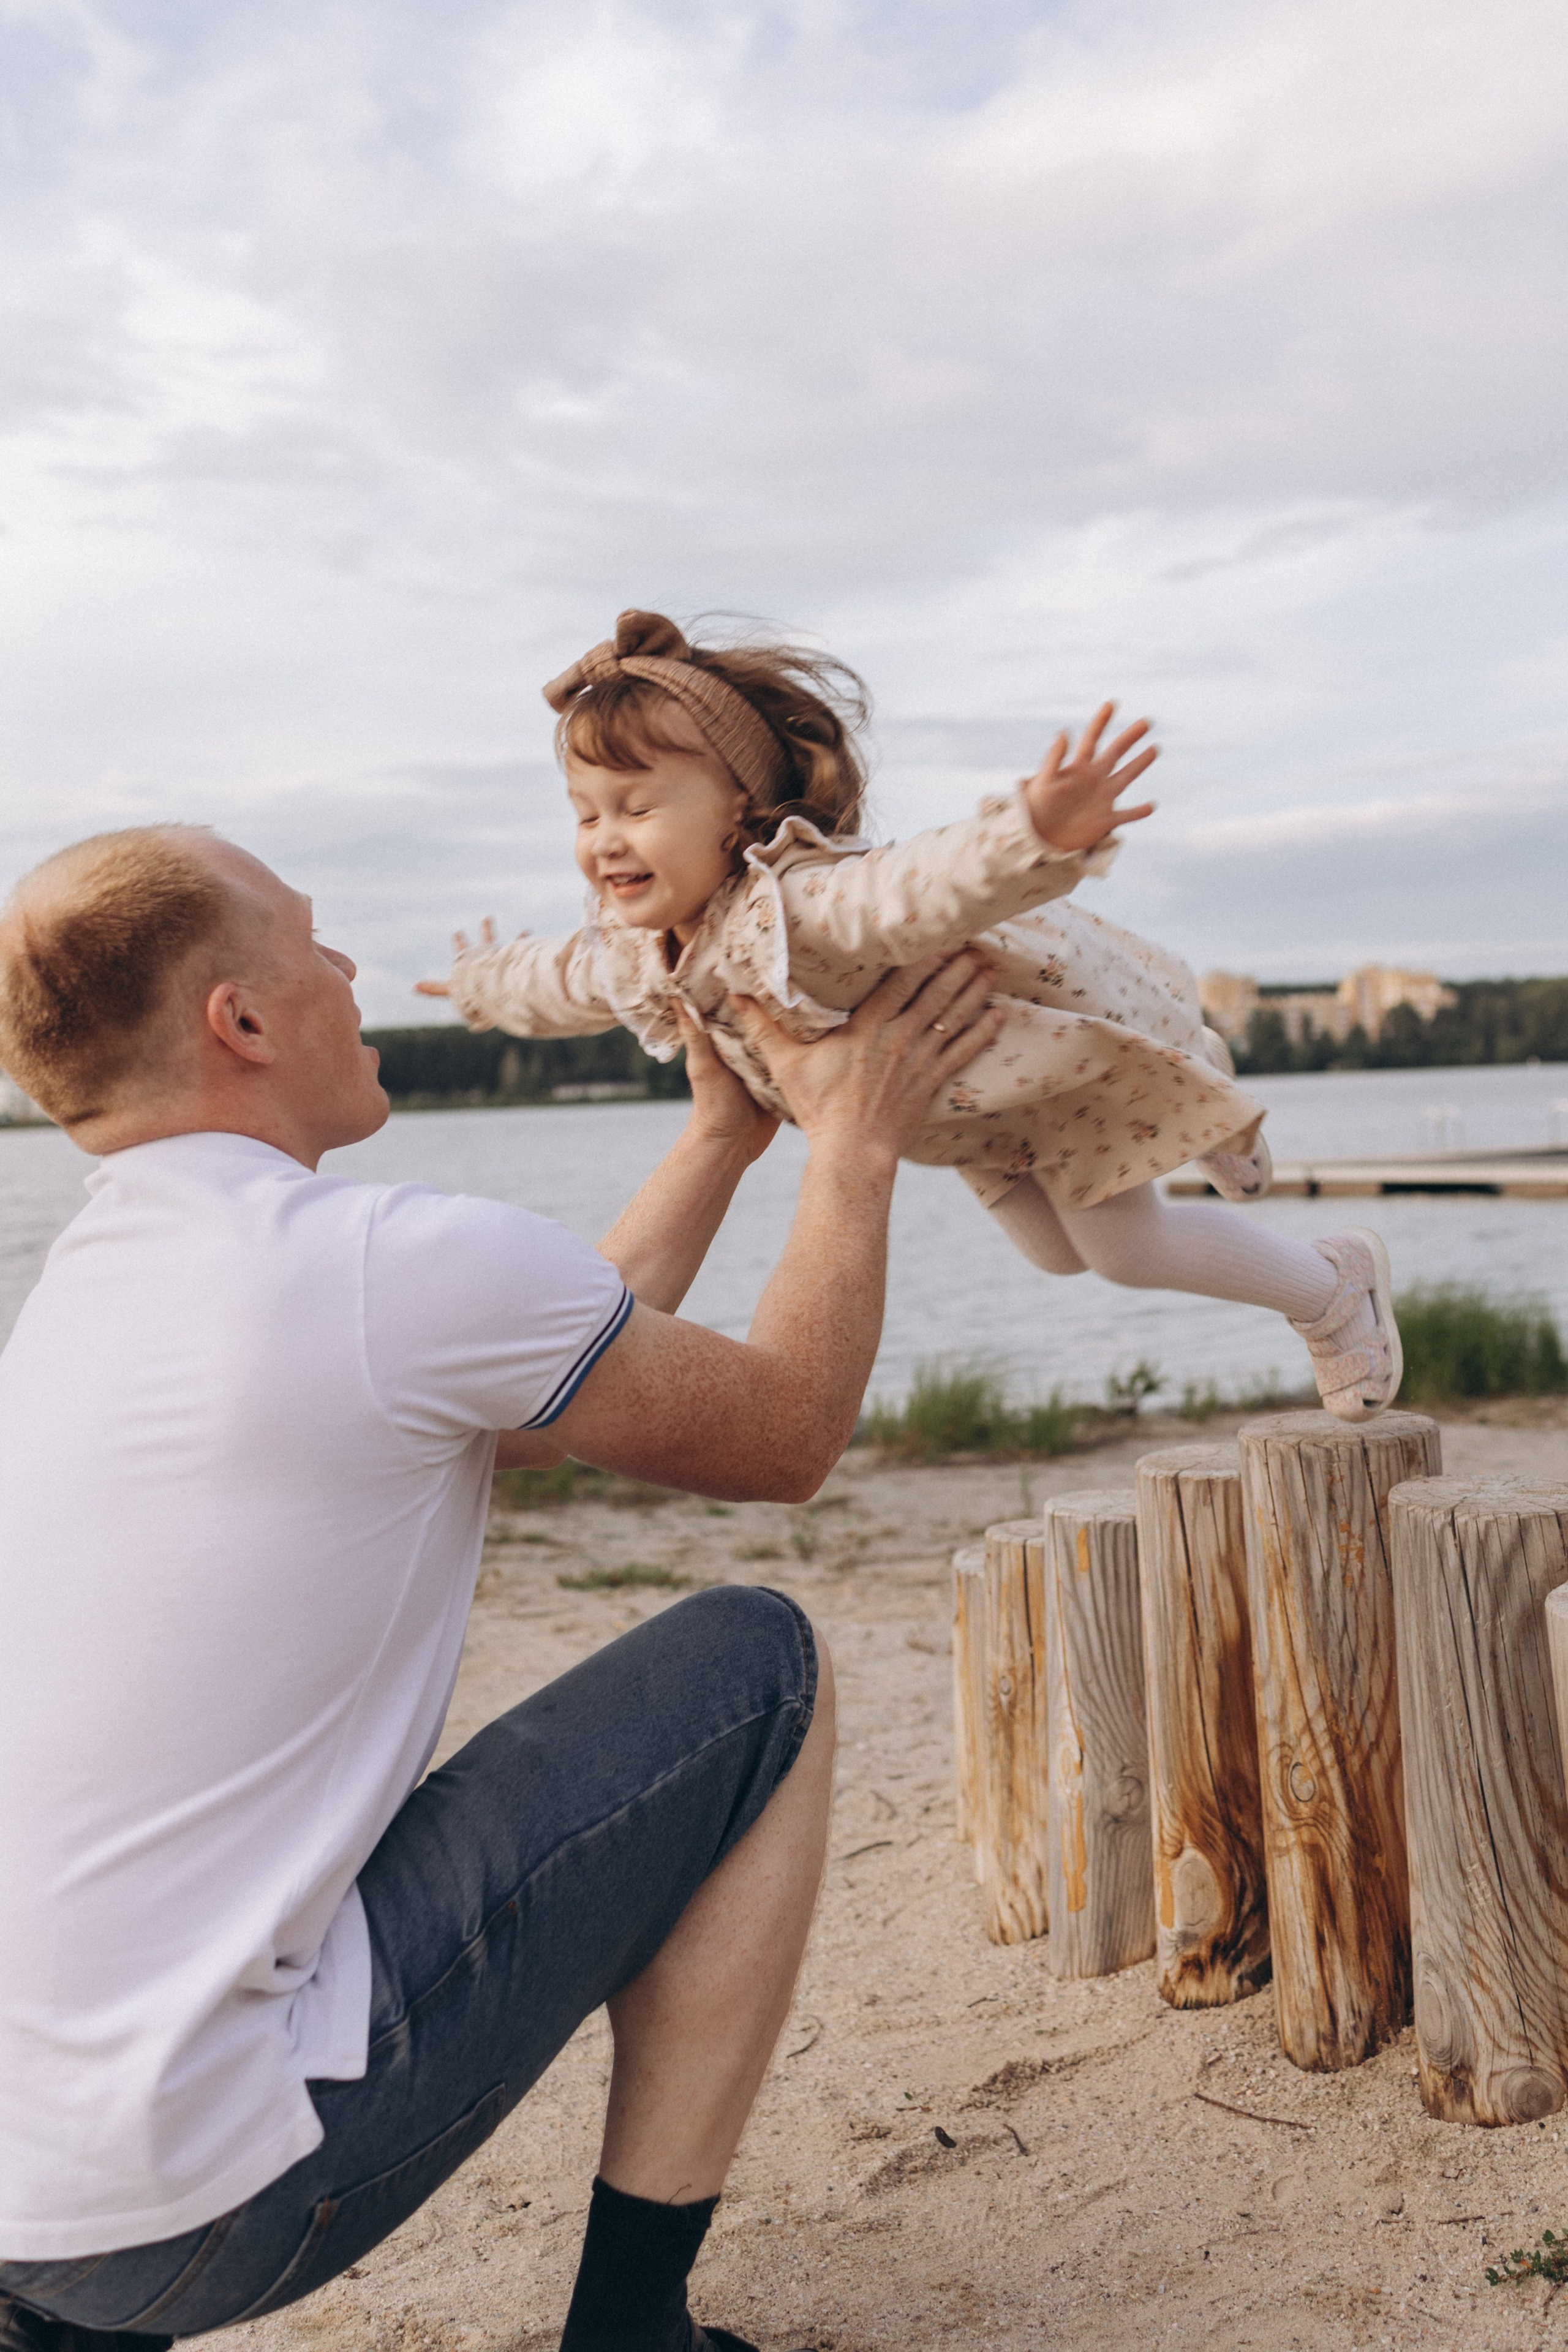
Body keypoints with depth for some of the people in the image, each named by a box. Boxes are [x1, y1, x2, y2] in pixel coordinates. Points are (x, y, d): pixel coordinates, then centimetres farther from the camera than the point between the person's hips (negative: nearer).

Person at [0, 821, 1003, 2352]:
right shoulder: (404, 1262, -18)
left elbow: (555, 1384, 18)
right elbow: (786, 1440, -1)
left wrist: (725, 1137, 24)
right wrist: (855, 1141, 11)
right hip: (201, 2202, -8)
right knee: (758, 1670, 0)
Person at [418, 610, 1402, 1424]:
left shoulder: (803, 906, -46)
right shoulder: (637, 958, -19)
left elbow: (934, 884, -66)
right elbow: (564, 977, 6)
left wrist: (1042, 833, -86)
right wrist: (485, 983, 27)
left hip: (1048, 1015, -8)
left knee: (1127, 1251, 1)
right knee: (1054, 1251, 22)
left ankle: (1337, 1290, 30)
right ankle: (1198, 1122, 49)